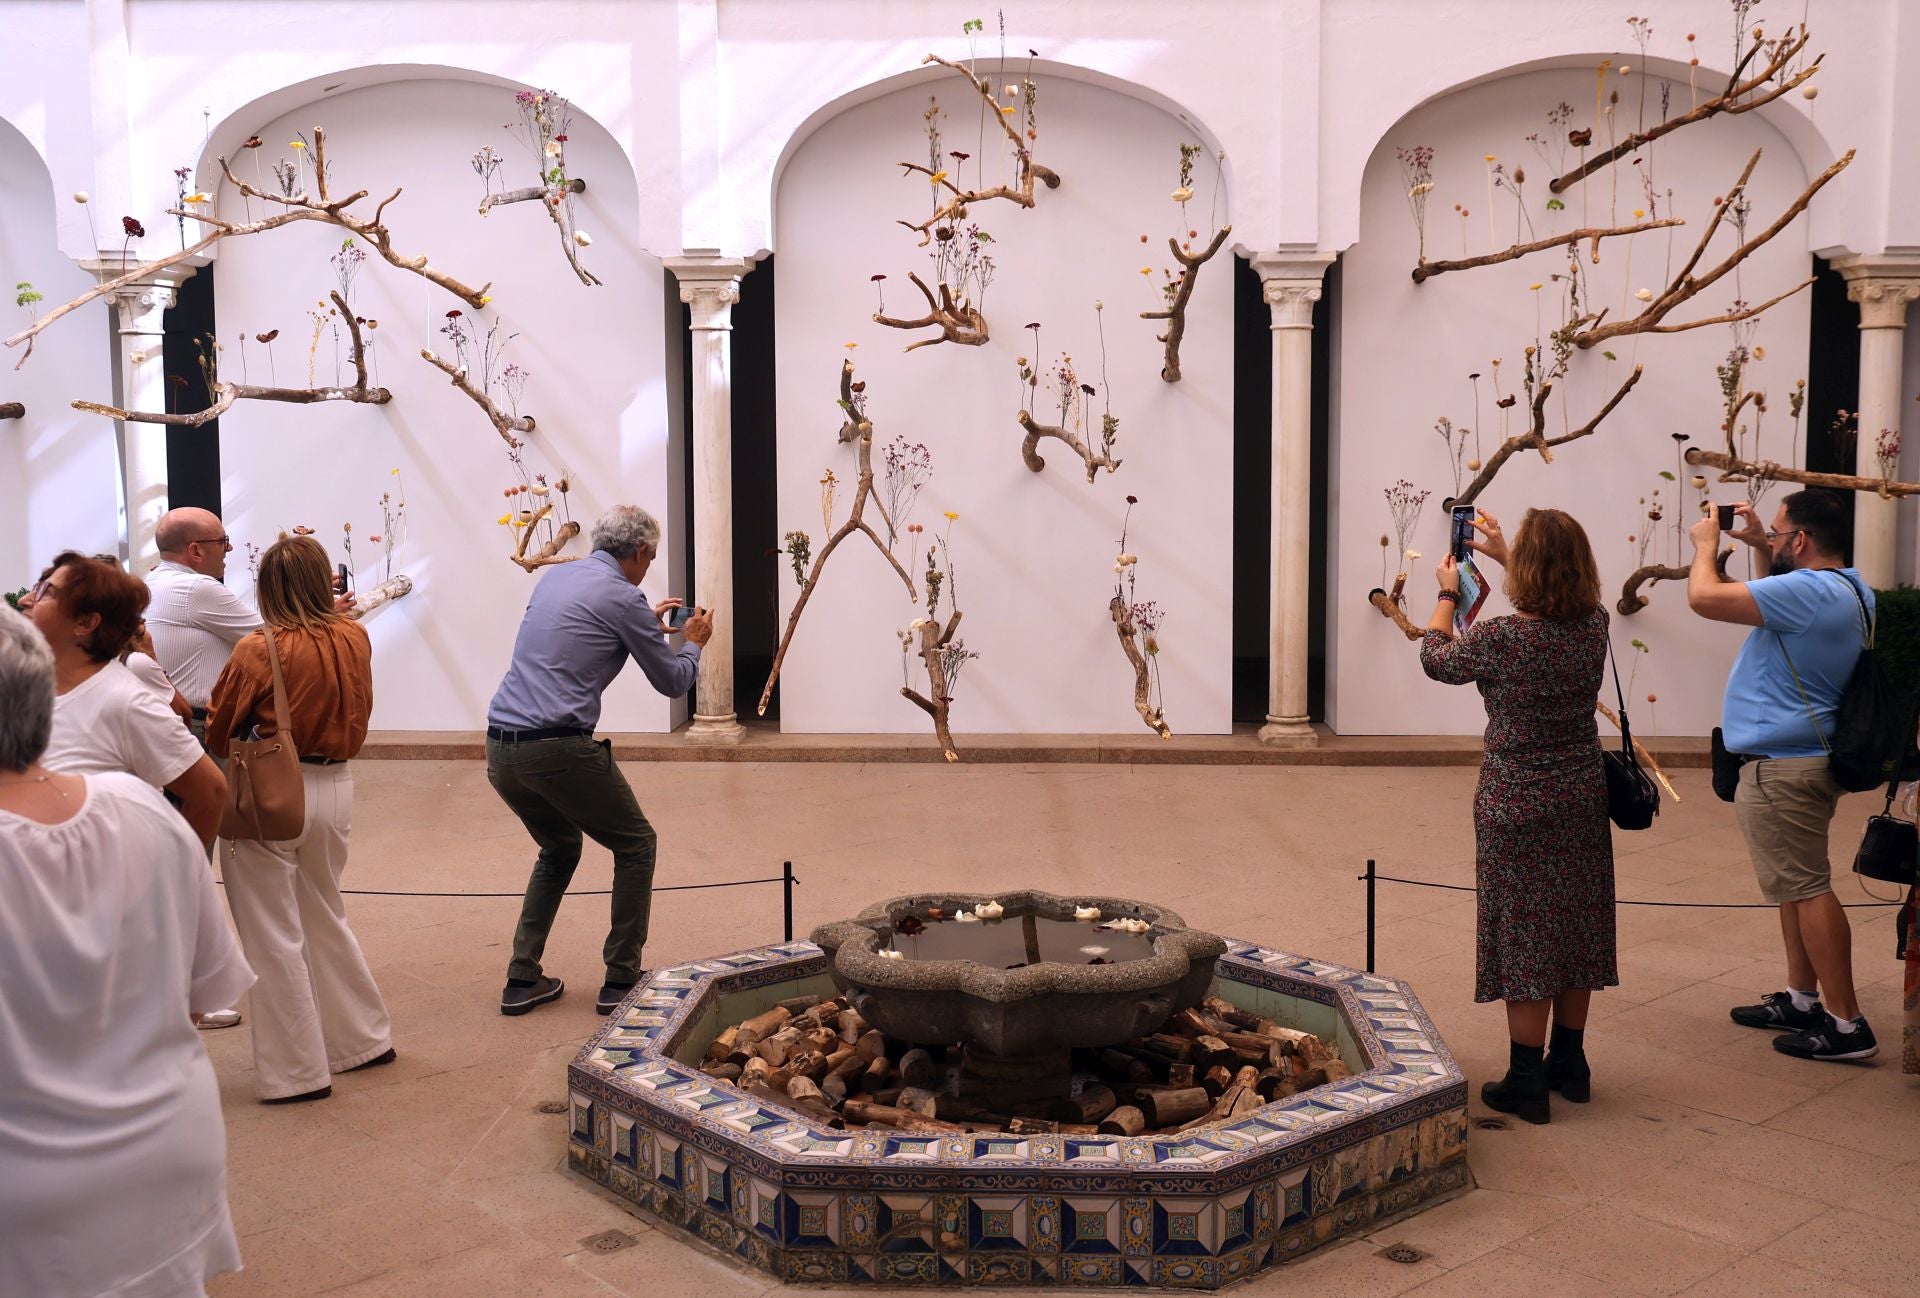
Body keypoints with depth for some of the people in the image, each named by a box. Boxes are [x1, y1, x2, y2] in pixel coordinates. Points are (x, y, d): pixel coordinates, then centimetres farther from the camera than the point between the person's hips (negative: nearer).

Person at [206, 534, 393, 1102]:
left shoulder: (259, 651, -15)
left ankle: (300, 1071, 14)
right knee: (326, 917, 23)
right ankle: (363, 1038, 32)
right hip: (335, 786, 5)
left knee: (274, 937, 7)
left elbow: (217, 730, -4)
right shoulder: (355, 638, -4)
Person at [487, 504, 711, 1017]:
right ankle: (621, 979, 14)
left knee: (560, 848, 27)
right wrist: (693, 643, 24)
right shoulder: (623, 598, -6)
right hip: (559, 749, -8)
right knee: (635, 846, 13)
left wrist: (648, 625, 38)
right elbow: (673, 681, 4)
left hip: (499, 750, 8)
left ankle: (523, 980, 22)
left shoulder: (554, 576, 16)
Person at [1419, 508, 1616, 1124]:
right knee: (1574, 929, 16)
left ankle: (1526, 1083, 10)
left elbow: (1435, 658, 0)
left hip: (1516, 804, -6)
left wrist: (1448, 593, 15)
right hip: (1582, 797, 6)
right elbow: (1562, 600, 21)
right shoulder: (1594, 626, -5)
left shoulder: (1500, 638, -21)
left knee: (1524, 935, 3)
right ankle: (1569, 1063, 30)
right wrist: (1504, 554, 28)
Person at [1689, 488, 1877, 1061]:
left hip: (1782, 767, -11)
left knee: (1806, 888, -5)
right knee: (1797, 885, 19)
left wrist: (1706, 545, -7)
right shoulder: (1847, 588, 10)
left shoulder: (1807, 592, -23)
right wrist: (1762, 546, 20)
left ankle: (1846, 1024, 0)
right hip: (1802, 756, 11)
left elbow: (1704, 597, -26)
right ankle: (1801, 1000, 29)